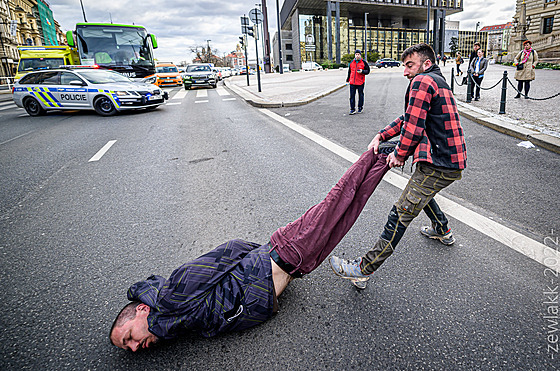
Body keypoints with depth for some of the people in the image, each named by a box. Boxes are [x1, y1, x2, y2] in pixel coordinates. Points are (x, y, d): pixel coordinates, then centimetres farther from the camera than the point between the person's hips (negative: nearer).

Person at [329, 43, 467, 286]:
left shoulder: (422, 82, -10)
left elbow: (413, 127, -19)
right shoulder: (439, 82, 22)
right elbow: (407, 119, 18)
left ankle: (364, 269, -8)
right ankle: (442, 231, 53)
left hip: (439, 165, -10)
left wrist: (400, 154, -4)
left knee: (401, 214, -12)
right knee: (421, 193, 34)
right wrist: (380, 136, 8)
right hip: (452, 160, 11)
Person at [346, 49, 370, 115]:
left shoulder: (364, 63, 1)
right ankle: (352, 109, 3)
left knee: (360, 95, 6)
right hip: (352, 82, 3)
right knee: (352, 95, -1)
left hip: (360, 82, -2)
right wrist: (347, 79, 24)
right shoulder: (351, 63, 10)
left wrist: (362, 71, -17)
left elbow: (367, 71, 1)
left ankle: (360, 108, 18)